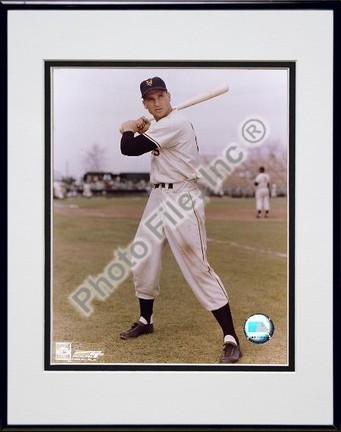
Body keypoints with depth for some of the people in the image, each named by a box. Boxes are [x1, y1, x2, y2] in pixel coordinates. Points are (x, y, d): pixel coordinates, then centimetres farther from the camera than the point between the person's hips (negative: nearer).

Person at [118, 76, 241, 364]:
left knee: (197, 266, -12)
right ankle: (146, 321, 36)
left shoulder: (175, 124, -17)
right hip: (159, 197, 10)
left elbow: (129, 149, -17)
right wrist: (141, 131, 8)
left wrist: (128, 130, 4)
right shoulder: (161, 125, 14)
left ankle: (231, 339, -8)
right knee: (143, 260, 16)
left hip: (182, 199, -10)